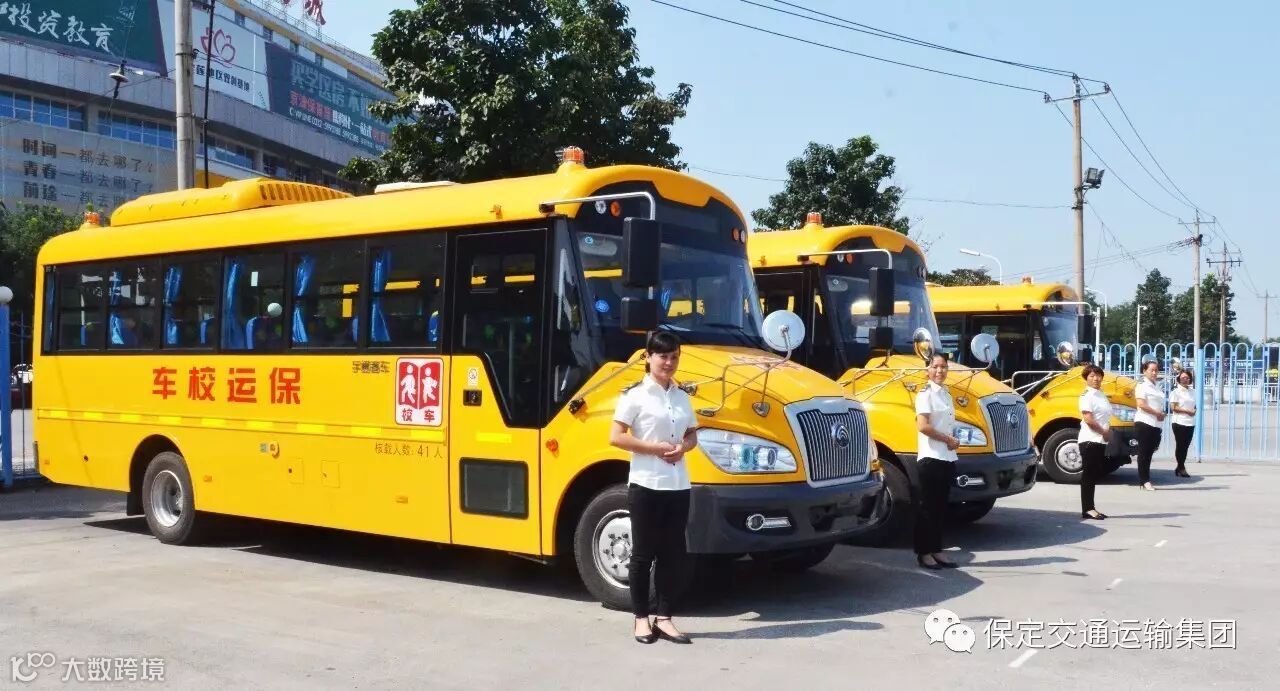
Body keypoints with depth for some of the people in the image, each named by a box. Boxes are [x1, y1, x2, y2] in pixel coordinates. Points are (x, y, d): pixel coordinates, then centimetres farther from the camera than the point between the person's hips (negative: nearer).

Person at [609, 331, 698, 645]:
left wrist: (682, 447, -4)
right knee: (643, 553, 3)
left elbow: (692, 435, 19)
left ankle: (664, 617, 17)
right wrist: (655, 448, -15)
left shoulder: (682, 397, 11)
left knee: (673, 553, 7)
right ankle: (641, 618, 15)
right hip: (646, 484, -5)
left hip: (678, 485, 5)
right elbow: (616, 437, -10)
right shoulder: (636, 395, -6)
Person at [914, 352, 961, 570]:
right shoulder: (925, 394, -9)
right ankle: (923, 553, 3)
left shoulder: (946, 395, 16)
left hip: (947, 458, 8)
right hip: (930, 458, -8)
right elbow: (923, 426, -19)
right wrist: (948, 439, -11)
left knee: (940, 507, 11)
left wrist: (953, 442, 2)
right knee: (927, 506, -3)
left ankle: (936, 551, 17)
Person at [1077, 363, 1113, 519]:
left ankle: (1091, 508, 17)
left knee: (1095, 474, 11)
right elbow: (1088, 418, -18)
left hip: (1101, 441, 8)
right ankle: (1087, 509, -4)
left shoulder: (1101, 395, 15)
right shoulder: (1087, 395, -9)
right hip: (1090, 440, -8)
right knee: (1088, 474, -6)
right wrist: (1104, 432, -13)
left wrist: (1108, 432, 4)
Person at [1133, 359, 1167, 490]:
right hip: (1144, 423, -7)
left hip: (1157, 424, 7)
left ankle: (1146, 480, 13)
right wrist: (1157, 413, -12)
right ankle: (1144, 481, -3)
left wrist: (1162, 414, 8)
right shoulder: (1142, 385, -5)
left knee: (1149, 452, 9)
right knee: (1143, 452, -4)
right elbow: (1141, 404, -15)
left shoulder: (1158, 387, 18)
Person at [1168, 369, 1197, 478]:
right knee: (1180, 445, -3)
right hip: (1179, 422, -6)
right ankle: (1182, 468, 4)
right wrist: (1187, 411, -14)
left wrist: (1194, 410, 0)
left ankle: (1179, 468, 15)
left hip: (1190, 423, 6)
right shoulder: (1175, 392, -3)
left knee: (1186, 446, 7)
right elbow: (1173, 408, -10)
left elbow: (1194, 405, 22)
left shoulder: (1192, 392, 14)